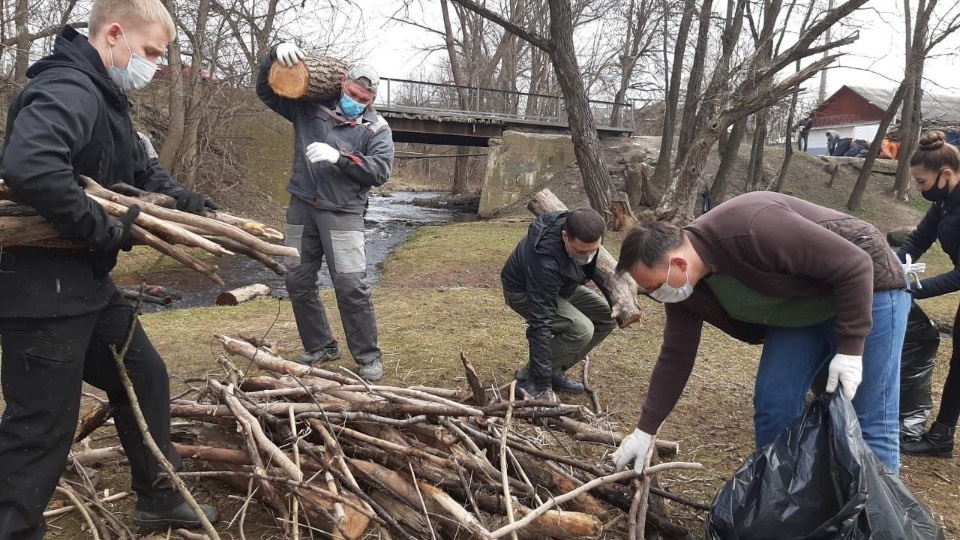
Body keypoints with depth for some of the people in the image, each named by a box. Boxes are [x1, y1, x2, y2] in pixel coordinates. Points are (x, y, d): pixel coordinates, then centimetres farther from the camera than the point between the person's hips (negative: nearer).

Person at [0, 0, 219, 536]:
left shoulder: (107, 98, 14)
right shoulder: (68, 89, -20)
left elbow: (142, 172, 25)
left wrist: (194, 205, 8)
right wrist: (106, 231, -27)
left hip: (87, 284, 11)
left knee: (146, 377, 18)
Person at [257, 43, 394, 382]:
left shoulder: (376, 127, 1)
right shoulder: (309, 106, 9)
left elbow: (381, 169, -11)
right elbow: (267, 91, 13)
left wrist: (339, 158, -22)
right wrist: (276, 55, -5)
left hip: (343, 214, -4)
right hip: (301, 208, 4)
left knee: (351, 286, -10)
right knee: (298, 283, 10)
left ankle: (368, 356, 3)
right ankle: (320, 347, 26)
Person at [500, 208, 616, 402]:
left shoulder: (585, 230, -23)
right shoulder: (545, 259, -43)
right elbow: (540, 323, -40)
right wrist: (543, 385, -38)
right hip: (523, 291, -8)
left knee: (606, 317, -2)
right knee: (581, 329, -26)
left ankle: (555, 371, 7)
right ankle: (529, 377, -8)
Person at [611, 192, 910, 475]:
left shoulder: (751, 232, -37)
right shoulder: (684, 288, -12)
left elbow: (855, 265, -29)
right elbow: (675, 356, 0)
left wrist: (850, 349, -26)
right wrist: (645, 430, 2)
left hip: (867, 288, -7)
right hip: (801, 310, 7)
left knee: (870, 425, -6)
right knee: (773, 407, 1)